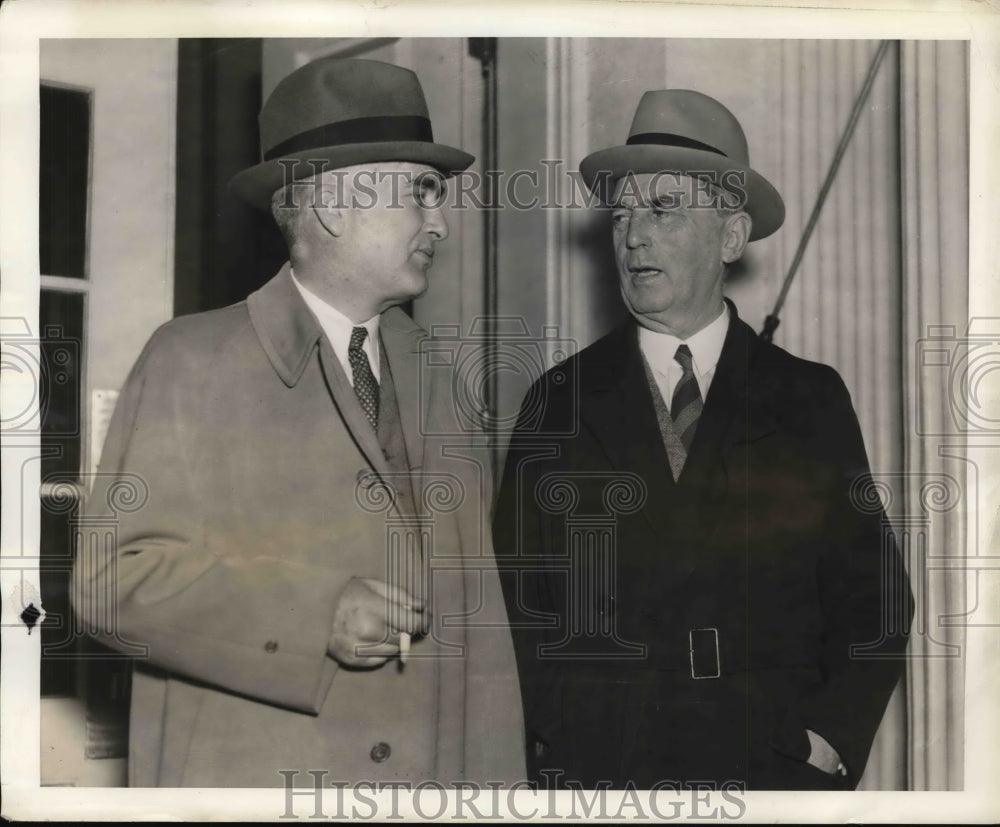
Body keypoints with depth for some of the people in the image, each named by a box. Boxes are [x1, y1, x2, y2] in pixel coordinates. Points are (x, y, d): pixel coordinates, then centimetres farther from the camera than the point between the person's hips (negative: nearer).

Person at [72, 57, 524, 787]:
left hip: (431, 772, 4)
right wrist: (315, 620, -19)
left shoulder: (430, 370, 10)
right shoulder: (193, 362, -3)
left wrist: (497, 779, 3)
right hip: (247, 771, -4)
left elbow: (476, 617, 9)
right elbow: (112, 579, -9)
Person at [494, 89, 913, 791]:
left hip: (779, 776, 0)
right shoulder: (561, 403, 3)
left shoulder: (812, 399, 3)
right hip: (601, 773, 0)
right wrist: (553, 764, -7)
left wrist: (828, 745, -7)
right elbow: (518, 599, 2)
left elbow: (872, 598, 4)